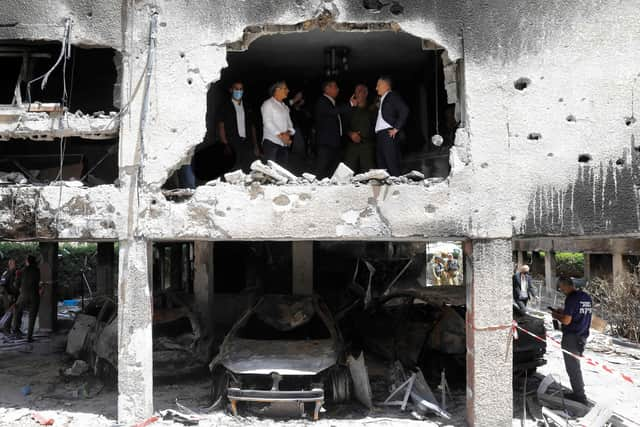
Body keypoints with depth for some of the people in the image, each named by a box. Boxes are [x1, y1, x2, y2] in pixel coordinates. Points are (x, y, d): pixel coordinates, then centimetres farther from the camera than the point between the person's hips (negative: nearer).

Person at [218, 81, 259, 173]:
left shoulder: (247, 107, 16)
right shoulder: (225, 106, 3)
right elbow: (221, 126, -2)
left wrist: (255, 145, 11)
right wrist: (226, 145, -12)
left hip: (247, 145, 4)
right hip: (233, 145, -4)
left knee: (249, 172, -3)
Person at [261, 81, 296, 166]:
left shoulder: (284, 106, 20)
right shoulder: (268, 104, -3)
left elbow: (289, 122, 15)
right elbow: (268, 123, -13)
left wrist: (288, 133, -7)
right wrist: (280, 135, -18)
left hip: (284, 143, 7)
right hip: (271, 142, -7)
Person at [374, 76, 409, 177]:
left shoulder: (393, 96, -2)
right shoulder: (382, 99, 25)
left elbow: (404, 111, -14)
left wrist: (396, 128, -14)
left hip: (389, 134, -9)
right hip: (380, 135, 9)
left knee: (392, 165, -13)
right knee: (382, 166, 6)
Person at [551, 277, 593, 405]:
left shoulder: (571, 298, -18)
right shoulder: (586, 297, 9)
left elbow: (566, 320, -20)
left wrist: (556, 316, -2)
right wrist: (563, 312, 17)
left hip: (571, 337, -9)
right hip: (582, 336, 9)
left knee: (572, 367, 0)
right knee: (575, 365, 20)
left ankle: (580, 395, 4)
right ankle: (578, 391, 28)